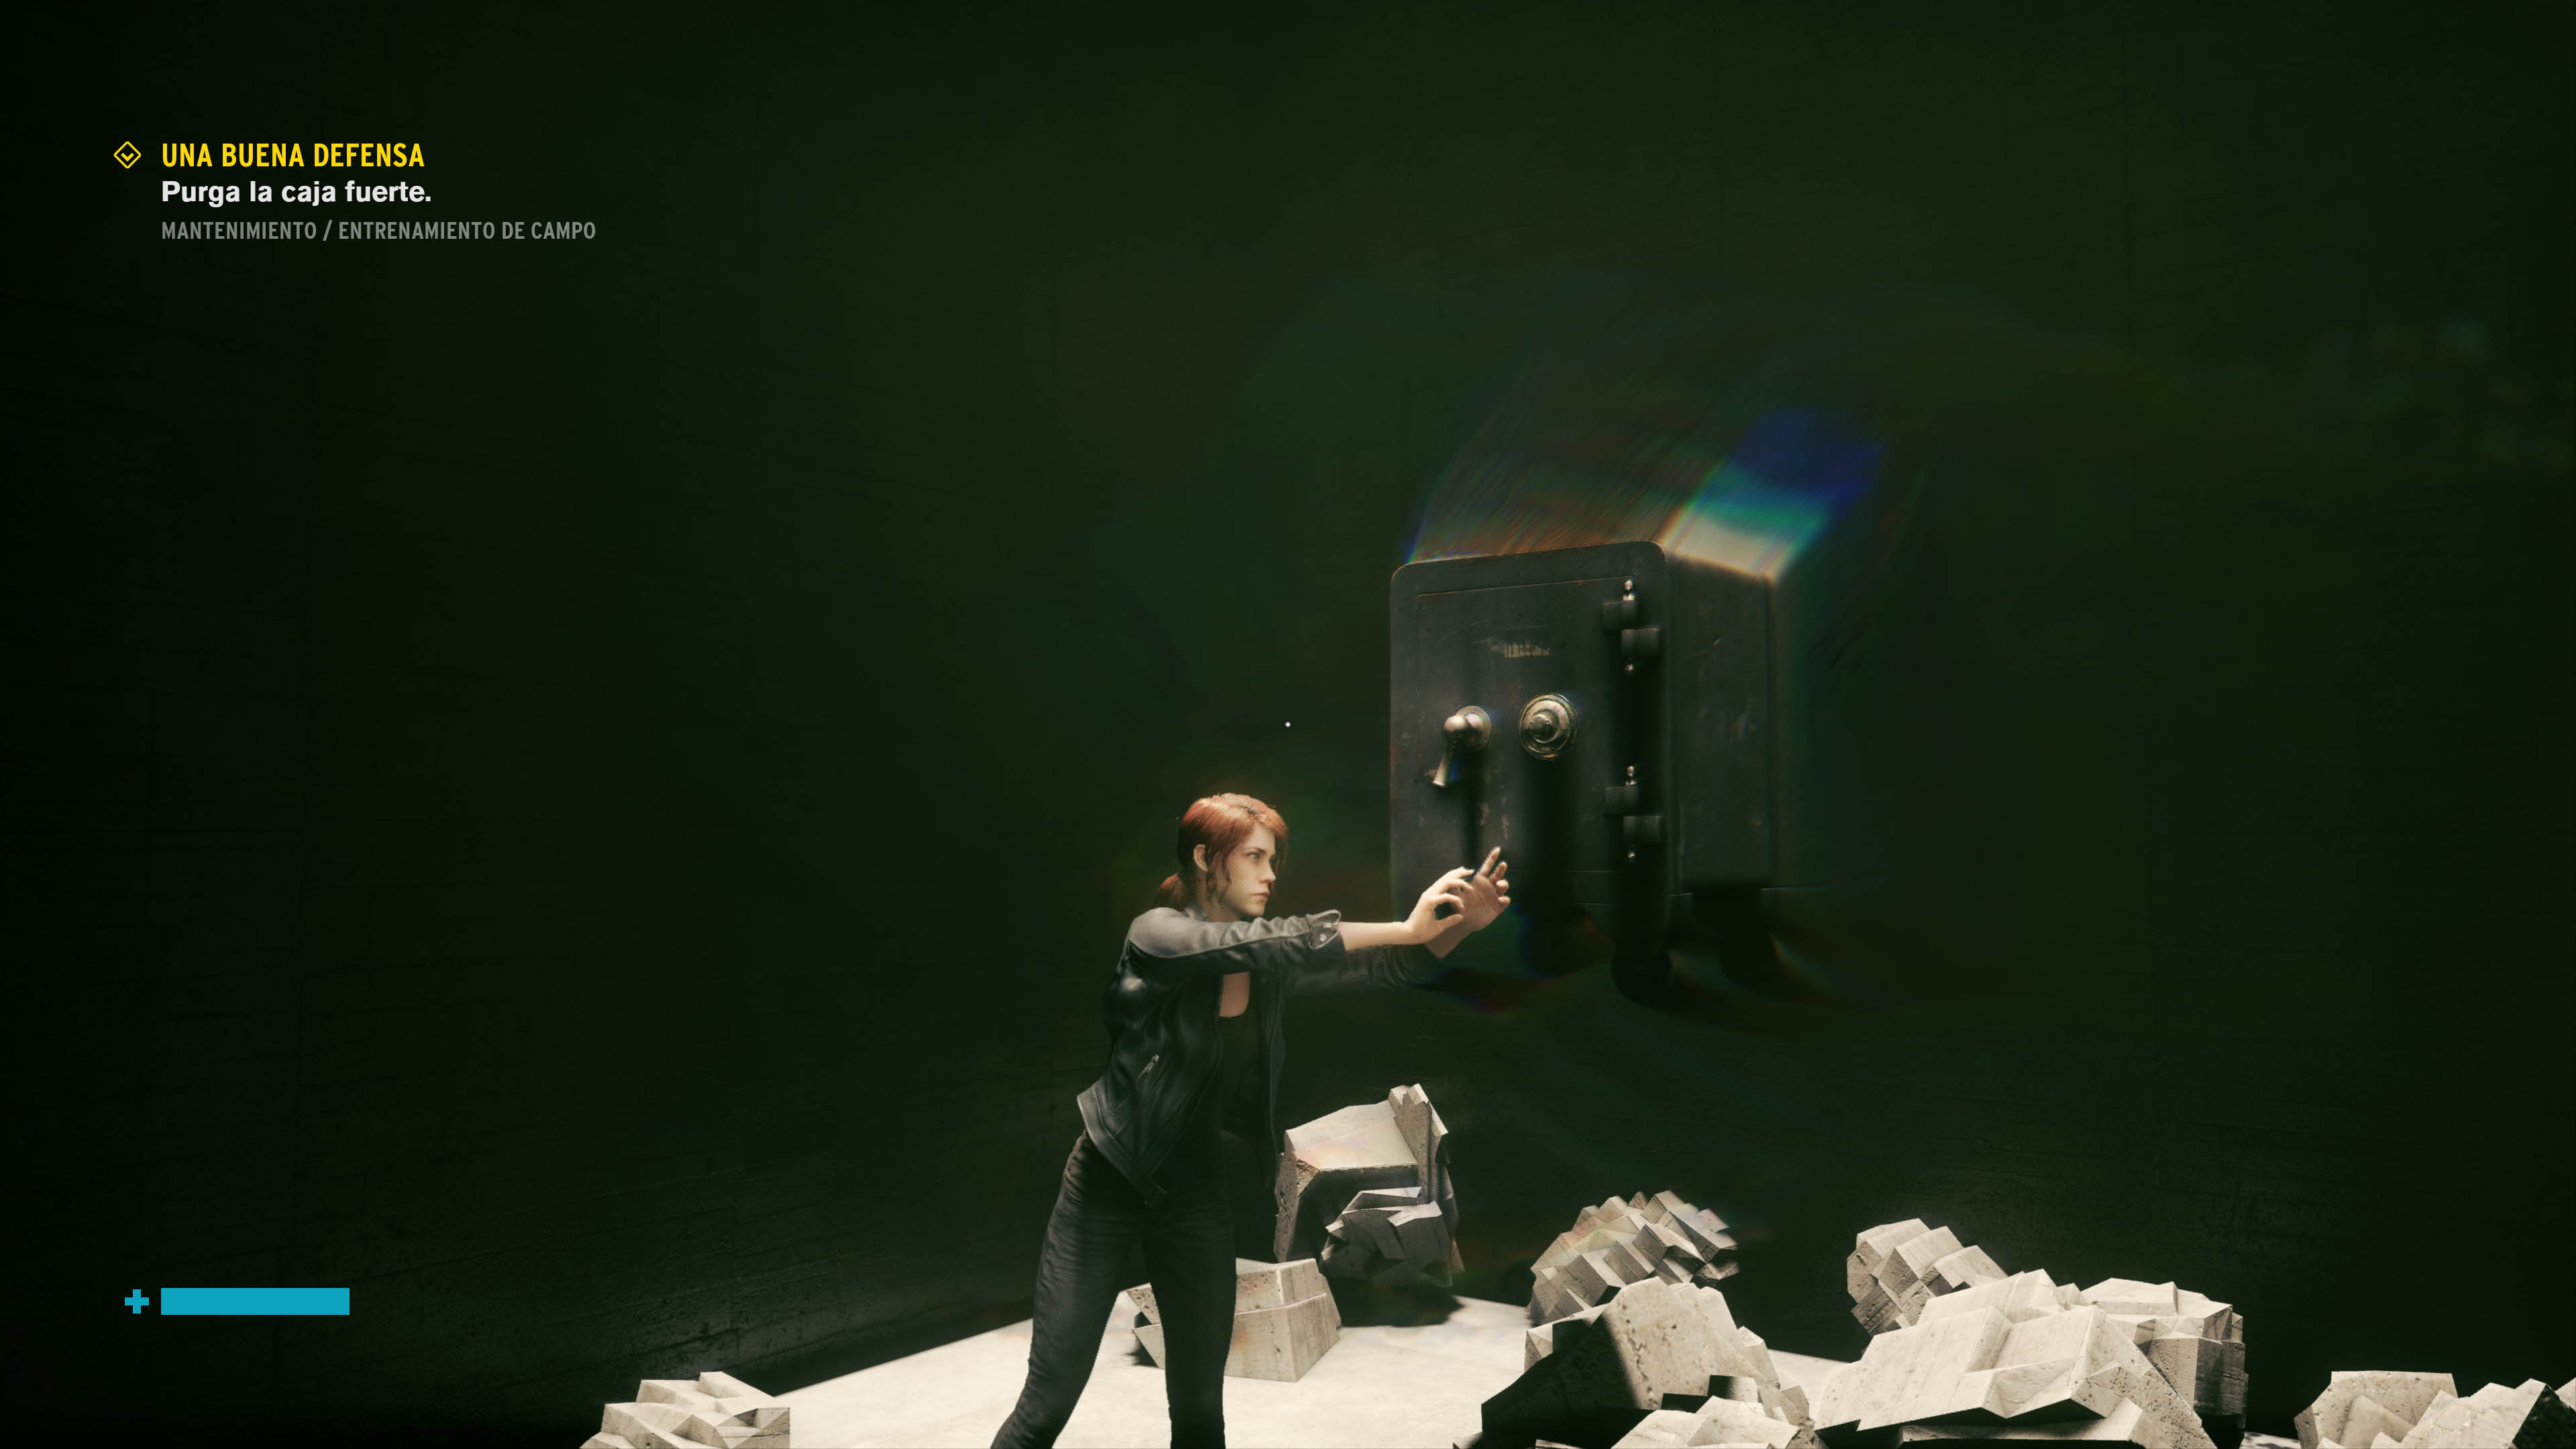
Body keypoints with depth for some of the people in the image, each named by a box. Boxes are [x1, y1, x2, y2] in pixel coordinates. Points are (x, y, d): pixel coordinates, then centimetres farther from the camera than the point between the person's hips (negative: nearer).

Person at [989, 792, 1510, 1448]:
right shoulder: (1157, 934, -17)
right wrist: (1404, 926, -36)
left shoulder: (1269, 968, -1)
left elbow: (1390, 965, -6)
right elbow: (1261, 945, -34)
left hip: (1198, 1197, 5)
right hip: (1108, 1189, -5)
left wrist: (1463, 923, -24)